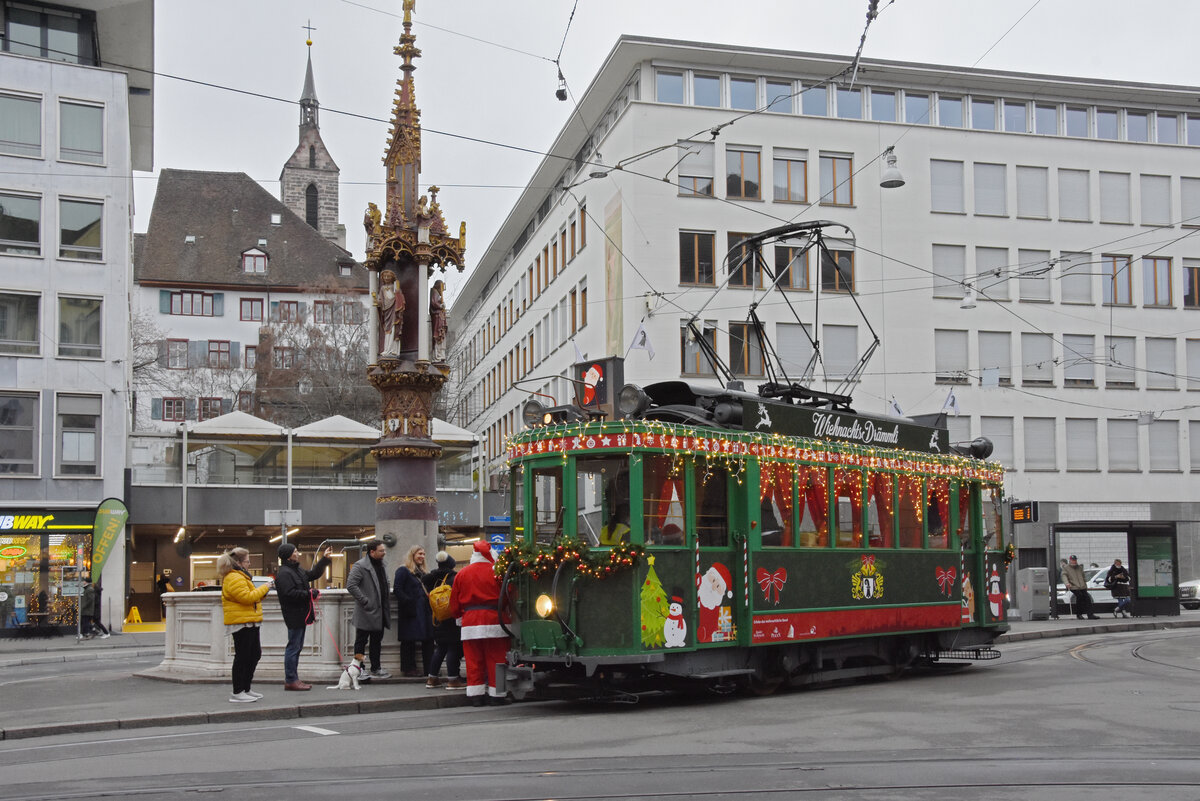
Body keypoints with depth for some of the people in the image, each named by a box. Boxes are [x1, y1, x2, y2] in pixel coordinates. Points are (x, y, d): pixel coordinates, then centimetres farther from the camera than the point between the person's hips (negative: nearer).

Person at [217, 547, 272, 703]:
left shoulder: (240, 576, 20)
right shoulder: (234, 578, -15)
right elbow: (247, 597, -23)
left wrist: (264, 591, 11)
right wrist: (264, 588, -12)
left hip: (249, 623, 11)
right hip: (241, 623, -11)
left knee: (255, 654, 13)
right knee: (242, 657, -8)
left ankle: (246, 689, 20)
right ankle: (237, 693, -4)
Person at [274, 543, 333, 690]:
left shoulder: (297, 570, 16)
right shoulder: (284, 573, -17)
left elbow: (313, 574, 29)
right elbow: (289, 593, -27)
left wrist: (324, 559, 24)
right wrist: (310, 594, -19)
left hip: (301, 615, 11)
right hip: (294, 616, -11)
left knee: (296, 647, 14)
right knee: (293, 647, -6)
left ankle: (293, 679, 21)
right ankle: (290, 680, 0)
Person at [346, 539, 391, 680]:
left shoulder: (380, 565, 15)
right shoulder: (360, 566, -13)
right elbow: (351, 585, -21)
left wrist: (385, 605, 14)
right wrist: (365, 601, -21)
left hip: (379, 612, 8)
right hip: (366, 613, -8)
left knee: (377, 641, 14)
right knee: (361, 641, 1)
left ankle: (376, 669, 23)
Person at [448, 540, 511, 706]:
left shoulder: (462, 573, 8)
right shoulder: (497, 571, -2)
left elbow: (454, 604, 13)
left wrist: (461, 615, 29)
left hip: (470, 622, 3)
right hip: (493, 621, -3)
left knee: (473, 660, 6)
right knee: (495, 658, 2)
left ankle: (475, 695, 6)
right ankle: (496, 694, 4)